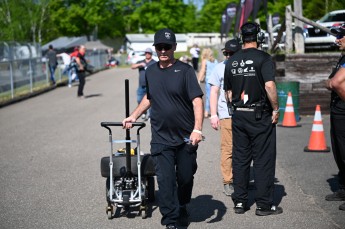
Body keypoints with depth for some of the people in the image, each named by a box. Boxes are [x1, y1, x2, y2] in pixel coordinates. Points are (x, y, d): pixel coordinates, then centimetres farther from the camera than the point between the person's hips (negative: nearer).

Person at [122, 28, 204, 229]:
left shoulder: (185, 70, -6)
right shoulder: (150, 72, 8)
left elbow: (197, 100, -12)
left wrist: (197, 129, -22)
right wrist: (134, 116, 22)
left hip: (186, 137, -2)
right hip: (161, 138, 2)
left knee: (185, 177, 10)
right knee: (165, 180, -4)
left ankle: (182, 209, 35)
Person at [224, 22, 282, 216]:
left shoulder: (232, 61, 8)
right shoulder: (263, 58, -10)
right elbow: (269, 85, -20)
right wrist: (276, 109, -10)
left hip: (238, 115, 6)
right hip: (260, 115, -6)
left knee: (240, 158, 11)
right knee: (264, 159, 1)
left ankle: (240, 202, 16)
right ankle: (264, 204, 4)